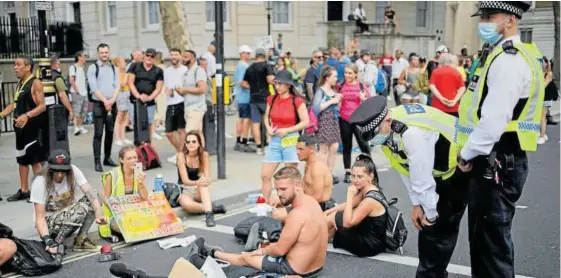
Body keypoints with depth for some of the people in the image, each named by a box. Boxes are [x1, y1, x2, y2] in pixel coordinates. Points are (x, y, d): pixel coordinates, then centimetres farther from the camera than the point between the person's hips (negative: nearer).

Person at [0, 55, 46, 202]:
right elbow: (14, 103, 20)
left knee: (36, 159, -2)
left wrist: (27, 115, -31)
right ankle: (24, 190, 22)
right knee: (22, 159, 13)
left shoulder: (35, 83, -13)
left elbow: (42, 106, -19)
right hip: (21, 128, 9)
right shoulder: (19, 84, 13)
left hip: (33, 128, -9)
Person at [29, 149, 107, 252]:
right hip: (48, 222, -5)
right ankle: (55, 244, -19)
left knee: (92, 198, -17)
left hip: (68, 217, 5)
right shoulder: (40, 182, -23)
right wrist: (48, 241, -38)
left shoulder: (73, 171, -15)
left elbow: (90, 193, -24)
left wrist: (99, 214, -41)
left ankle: (81, 240, -12)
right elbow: (40, 216, -24)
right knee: (81, 208, -29)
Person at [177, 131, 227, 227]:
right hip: (185, 191, -2)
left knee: (203, 179, -34)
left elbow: (207, 177, -15)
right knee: (186, 204, -38)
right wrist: (196, 183, -43)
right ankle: (212, 208, -21)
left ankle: (209, 213, -43)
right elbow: (185, 180, -21)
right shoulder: (181, 156, -13)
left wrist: (206, 180, -41)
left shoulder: (204, 155, -7)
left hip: (200, 191, 2)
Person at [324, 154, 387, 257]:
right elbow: (347, 205, 14)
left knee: (333, 218, 3)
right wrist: (326, 212, 8)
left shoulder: (370, 200, -28)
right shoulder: (366, 190, 0)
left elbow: (347, 222, -25)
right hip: (374, 239, 9)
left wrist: (350, 196, -25)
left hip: (370, 246, -9)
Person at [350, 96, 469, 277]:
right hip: (440, 169, 8)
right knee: (430, 227, 11)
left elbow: (422, 179, -31)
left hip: (459, 167, -8)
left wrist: (431, 213, -18)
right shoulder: (386, 129, -11)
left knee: (440, 226, -7)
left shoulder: (412, 133, -40)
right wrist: (417, 205, 0)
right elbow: (405, 168, -1)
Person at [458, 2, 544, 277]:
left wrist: (467, 153, -12)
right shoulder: (505, 55, 17)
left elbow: (495, 119, -24)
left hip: (497, 162, -10)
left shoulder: (508, 60, -16)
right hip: (496, 159, 10)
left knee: (491, 238, -3)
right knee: (483, 234, 19)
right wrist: (471, 152, 16)